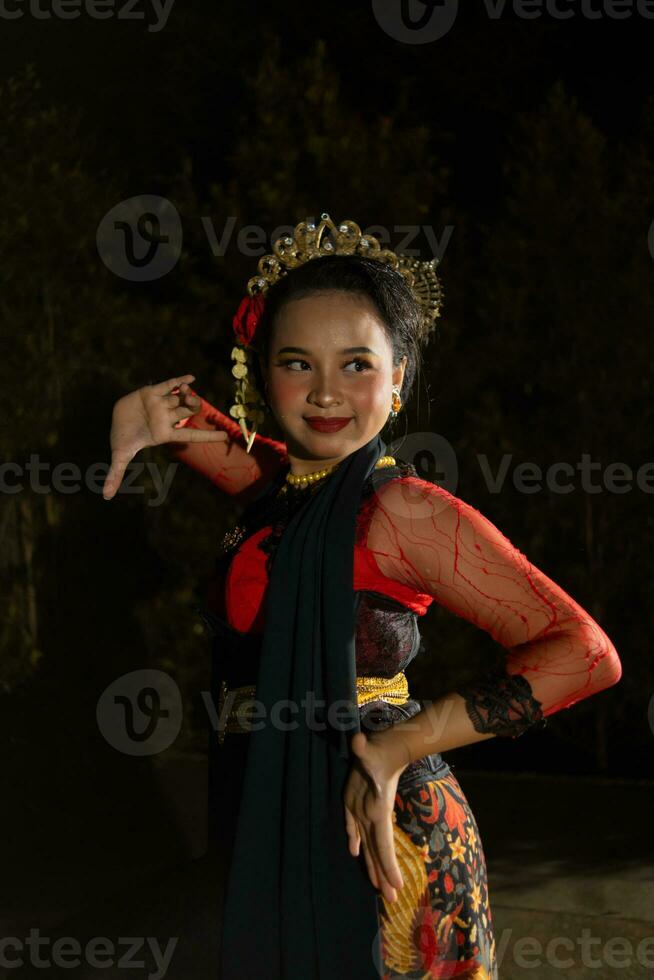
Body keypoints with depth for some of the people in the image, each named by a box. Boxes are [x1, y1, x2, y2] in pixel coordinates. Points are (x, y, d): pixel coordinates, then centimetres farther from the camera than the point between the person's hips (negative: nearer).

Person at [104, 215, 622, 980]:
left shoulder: (401, 509, -15)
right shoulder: (278, 483, 6)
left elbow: (585, 654, -22)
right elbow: (165, 411, 27)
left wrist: (400, 744, -23)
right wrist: (145, 415, 3)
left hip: (363, 842, -7)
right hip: (272, 830, 7)